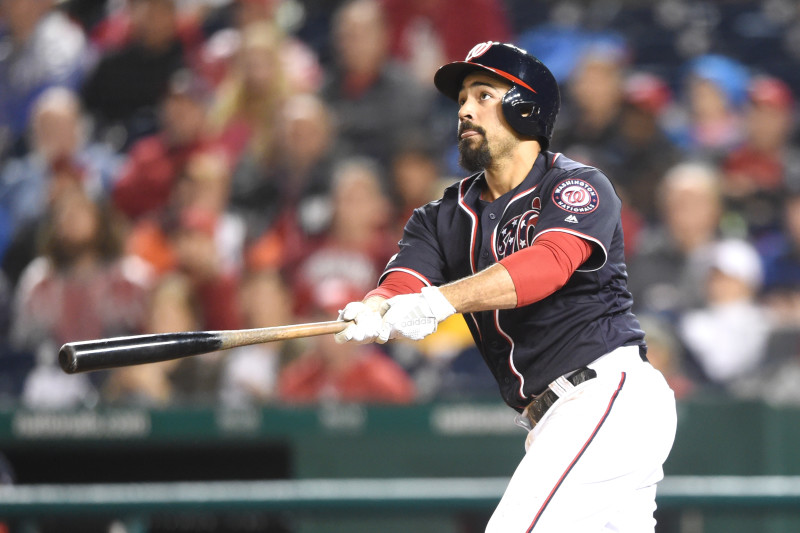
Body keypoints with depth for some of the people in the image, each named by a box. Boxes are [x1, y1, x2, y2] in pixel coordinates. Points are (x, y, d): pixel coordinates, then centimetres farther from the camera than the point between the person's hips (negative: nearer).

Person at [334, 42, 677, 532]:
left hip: (610, 394, -8)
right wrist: (372, 314, -29)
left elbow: (550, 264, -26)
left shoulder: (581, 188, -5)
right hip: (551, 423, 8)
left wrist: (440, 300, -40)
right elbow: (401, 286, -3)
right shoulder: (445, 217, 15)